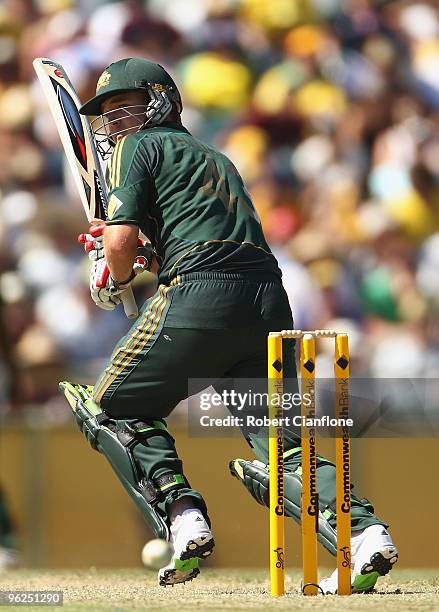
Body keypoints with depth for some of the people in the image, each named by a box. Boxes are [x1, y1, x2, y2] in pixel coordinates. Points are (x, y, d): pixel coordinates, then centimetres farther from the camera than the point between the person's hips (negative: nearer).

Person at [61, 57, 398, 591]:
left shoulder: (138, 147, 11)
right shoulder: (216, 159, 35)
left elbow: (120, 241, -3)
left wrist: (113, 280, 16)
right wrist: (148, 258, 24)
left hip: (202, 297, -7)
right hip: (270, 301, 7)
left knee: (115, 407, 12)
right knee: (282, 450, 6)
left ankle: (182, 518, -8)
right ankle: (361, 530, -18)